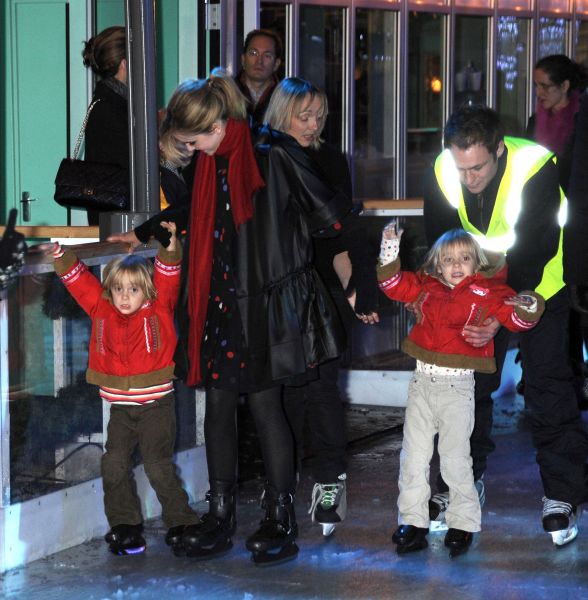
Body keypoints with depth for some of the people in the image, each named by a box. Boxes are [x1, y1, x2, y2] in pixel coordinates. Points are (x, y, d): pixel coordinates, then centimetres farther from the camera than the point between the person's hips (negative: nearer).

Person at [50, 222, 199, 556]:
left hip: (157, 406, -4)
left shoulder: (159, 309, -4)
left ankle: (182, 525, 7)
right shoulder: (101, 310, 4)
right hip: (120, 409, 4)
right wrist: (60, 253, -3)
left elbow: (168, 277, -14)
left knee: (159, 466, -6)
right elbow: (79, 279, 6)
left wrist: (170, 248, -29)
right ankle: (125, 527, 10)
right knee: (115, 465, -2)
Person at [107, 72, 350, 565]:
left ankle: (281, 521, 9)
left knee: (264, 405, -2)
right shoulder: (211, 163, 8)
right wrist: (142, 235, 36)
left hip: (268, 303, -7)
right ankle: (220, 516, 17)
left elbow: (328, 215, -9)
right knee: (219, 406, 8)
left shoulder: (273, 155, -14)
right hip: (221, 304, 7)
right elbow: (190, 213, 27)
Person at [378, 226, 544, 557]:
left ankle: (463, 525, 13)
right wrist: (390, 252, 2)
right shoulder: (426, 287, 10)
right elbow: (395, 285, 14)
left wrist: (527, 309, -30)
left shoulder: (487, 293, -1)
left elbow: (514, 317, -8)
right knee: (413, 455, 7)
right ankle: (413, 523, 15)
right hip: (422, 382, 4)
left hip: (458, 386, -4)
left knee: (455, 458, 1)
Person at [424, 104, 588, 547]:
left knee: (549, 386, -5)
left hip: (537, 286, -4)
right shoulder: (443, 171, -20)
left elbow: (533, 253, -31)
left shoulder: (536, 167, -32)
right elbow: (440, 244, -9)